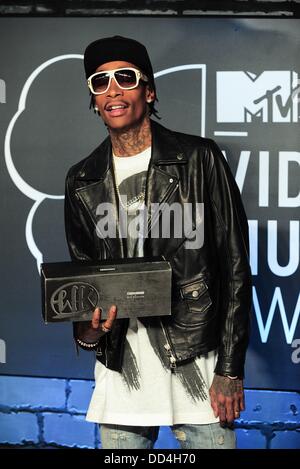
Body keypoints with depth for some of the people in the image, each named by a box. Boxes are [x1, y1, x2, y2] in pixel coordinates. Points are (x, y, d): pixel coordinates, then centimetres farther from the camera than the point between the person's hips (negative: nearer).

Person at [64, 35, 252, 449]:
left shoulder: (198, 159, -4)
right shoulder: (82, 182, 7)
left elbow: (235, 267, -4)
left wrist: (230, 370, -8)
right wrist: (87, 332, -7)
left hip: (195, 364, -3)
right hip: (120, 369, 3)